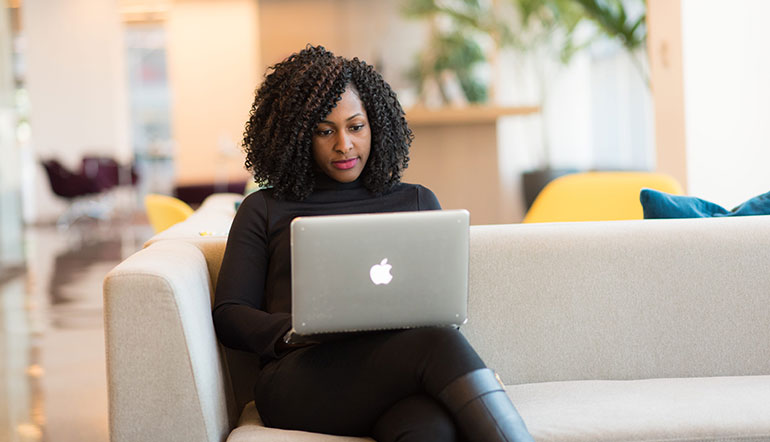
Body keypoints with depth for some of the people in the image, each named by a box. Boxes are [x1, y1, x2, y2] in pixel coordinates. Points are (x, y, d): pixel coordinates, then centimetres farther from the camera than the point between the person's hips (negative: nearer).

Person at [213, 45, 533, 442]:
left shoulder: (416, 201, 25)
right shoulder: (264, 211, 19)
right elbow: (228, 316, 12)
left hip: (400, 374, 2)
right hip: (302, 378, -2)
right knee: (438, 344, -35)